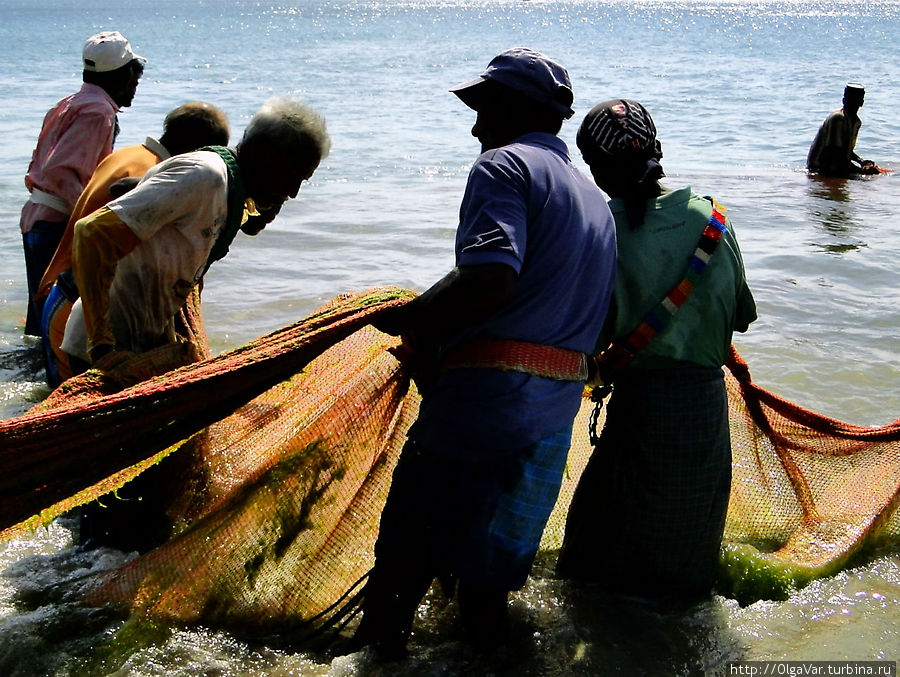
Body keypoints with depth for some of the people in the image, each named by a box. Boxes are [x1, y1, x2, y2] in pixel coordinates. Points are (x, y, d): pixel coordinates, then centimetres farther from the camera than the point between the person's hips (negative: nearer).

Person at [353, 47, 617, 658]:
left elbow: (492, 279, -23)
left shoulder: (505, 164, -5)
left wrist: (406, 318, -11)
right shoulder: (597, 200, 21)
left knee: (404, 564, 4)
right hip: (555, 413, 8)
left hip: (481, 400, -8)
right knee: (492, 572, 20)